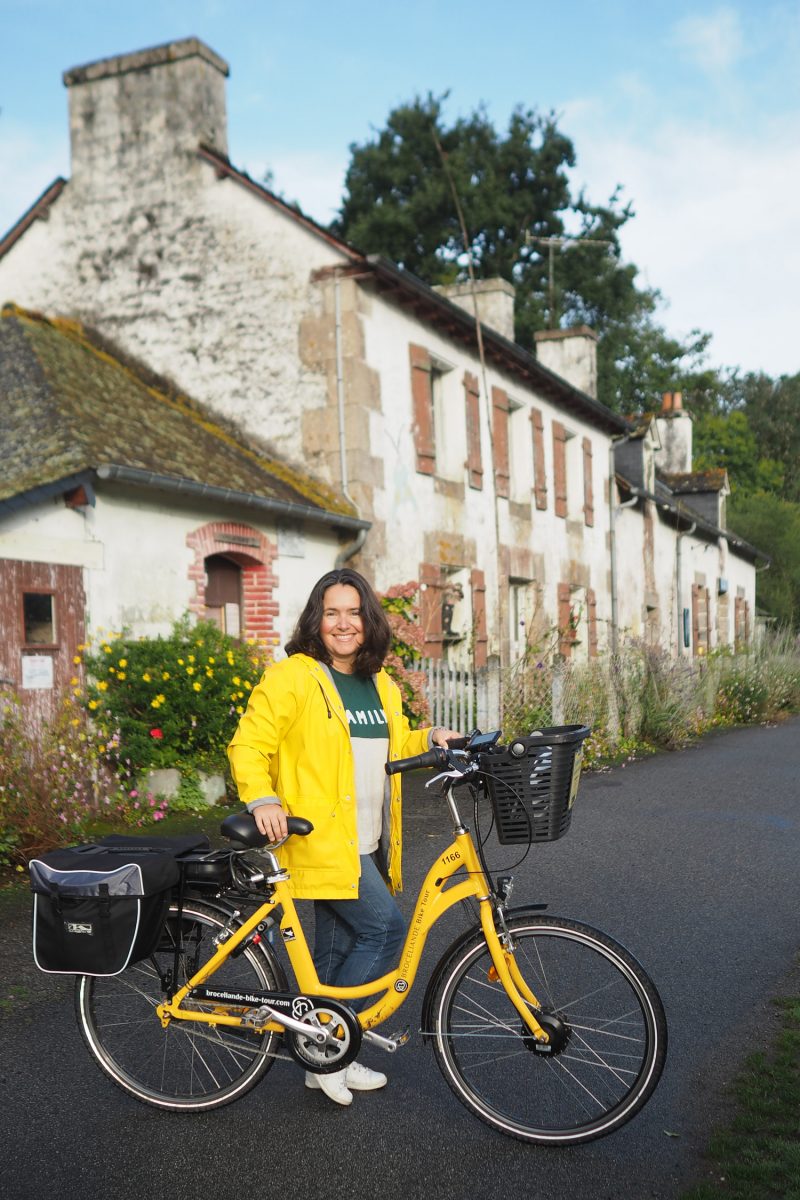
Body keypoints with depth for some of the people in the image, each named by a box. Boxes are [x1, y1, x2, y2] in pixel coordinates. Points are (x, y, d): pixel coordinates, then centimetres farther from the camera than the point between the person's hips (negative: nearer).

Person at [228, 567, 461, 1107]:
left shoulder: (381, 685, 14)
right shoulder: (290, 678, -9)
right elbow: (249, 748, -10)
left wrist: (429, 738, 8)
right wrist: (262, 800, -26)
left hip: (368, 844, 7)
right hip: (323, 839, -7)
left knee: (340, 947, 14)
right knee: (386, 928, -13)